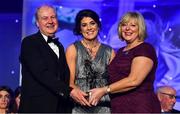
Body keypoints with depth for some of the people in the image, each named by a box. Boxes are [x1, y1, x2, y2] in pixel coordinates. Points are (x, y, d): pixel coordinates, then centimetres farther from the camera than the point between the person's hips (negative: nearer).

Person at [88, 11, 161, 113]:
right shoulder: (120, 51, 17)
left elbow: (134, 80, -20)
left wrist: (104, 90, -17)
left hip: (140, 107, -7)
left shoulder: (145, 49, -9)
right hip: (117, 107, 7)